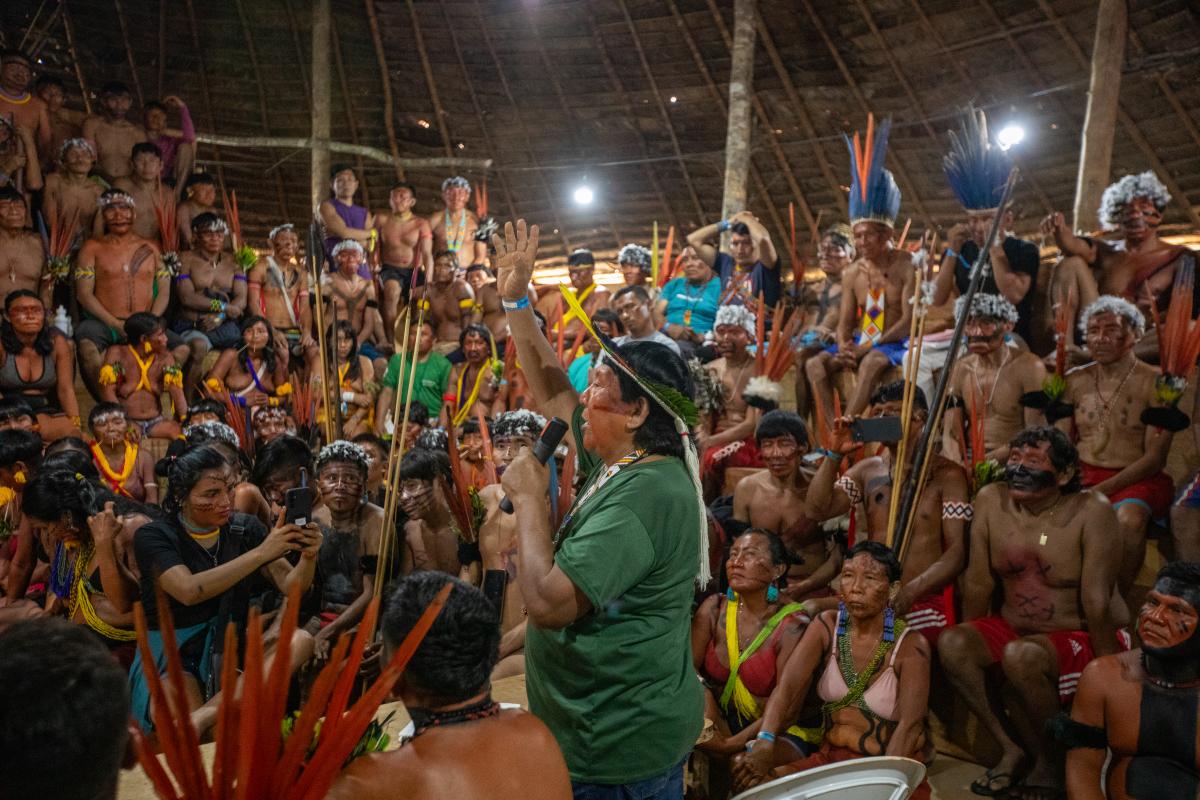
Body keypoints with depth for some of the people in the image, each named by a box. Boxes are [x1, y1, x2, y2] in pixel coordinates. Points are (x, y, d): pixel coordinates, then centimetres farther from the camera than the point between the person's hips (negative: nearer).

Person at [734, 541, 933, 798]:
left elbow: (909, 724, -22)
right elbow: (788, 686, -16)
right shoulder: (826, 626, -3)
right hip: (831, 757, 3)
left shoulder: (910, 646, -12)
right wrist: (764, 744, -32)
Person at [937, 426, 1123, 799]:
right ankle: (1011, 749, -4)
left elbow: (1096, 600, -20)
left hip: (1077, 639, -5)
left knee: (1020, 657, -33)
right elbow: (978, 582, -3)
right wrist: (972, 644, 2)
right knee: (950, 643, -21)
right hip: (1011, 629, 5)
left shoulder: (1091, 512, -19)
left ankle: (1050, 764, -6)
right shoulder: (990, 500, -7)